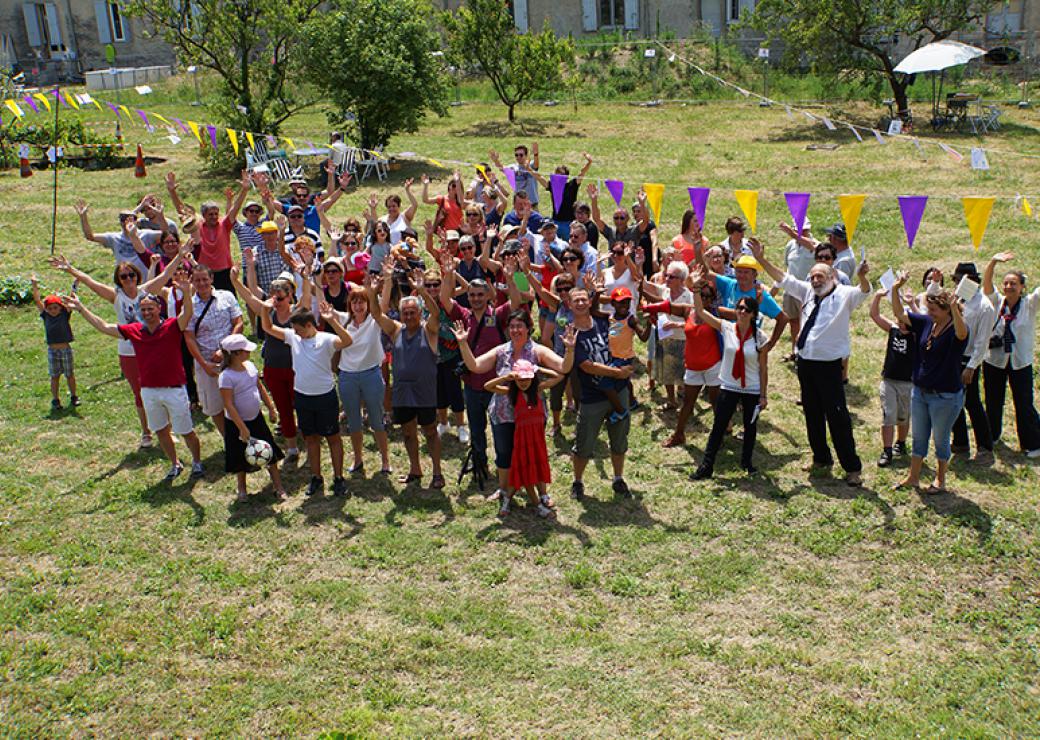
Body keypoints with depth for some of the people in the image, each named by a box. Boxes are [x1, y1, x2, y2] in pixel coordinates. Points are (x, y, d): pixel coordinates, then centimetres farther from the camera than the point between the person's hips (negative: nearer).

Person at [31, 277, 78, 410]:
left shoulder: (65, 314, -4)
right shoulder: (45, 316, 0)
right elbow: (37, 301, -7)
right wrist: (35, 287, -19)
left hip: (66, 349, -1)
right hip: (52, 350, 1)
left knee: (70, 375, 10)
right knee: (55, 376, 8)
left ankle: (73, 397, 24)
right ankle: (55, 400, 16)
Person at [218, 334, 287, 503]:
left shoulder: (249, 366, -3)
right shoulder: (226, 377, -24)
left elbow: (260, 388, 11)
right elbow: (229, 405, -23)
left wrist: (271, 408, 12)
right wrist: (242, 428, -23)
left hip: (256, 419, 6)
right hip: (237, 424, -6)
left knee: (270, 454, 8)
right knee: (241, 459, 11)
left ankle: (279, 488, 19)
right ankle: (242, 490, 33)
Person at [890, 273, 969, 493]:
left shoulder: (956, 329, -18)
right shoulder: (925, 322, 0)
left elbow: (962, 333, -42)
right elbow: (899, 313, 3)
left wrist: (955, 308, -59)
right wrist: (895, 289, -12)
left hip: (946, 396, -6)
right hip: (920, 392, 6)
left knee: (940, 440, 9)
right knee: (919, 438, 17)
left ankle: (940, 481, 26)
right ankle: (913, 477, 30)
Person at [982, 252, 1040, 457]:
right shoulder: (997, 303, -1)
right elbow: (986, 284, -14)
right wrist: (993, 262, -31)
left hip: (1021, 362, -2)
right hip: (994, 361, 2)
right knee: (993, 402, 15)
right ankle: (991, 436, 34)